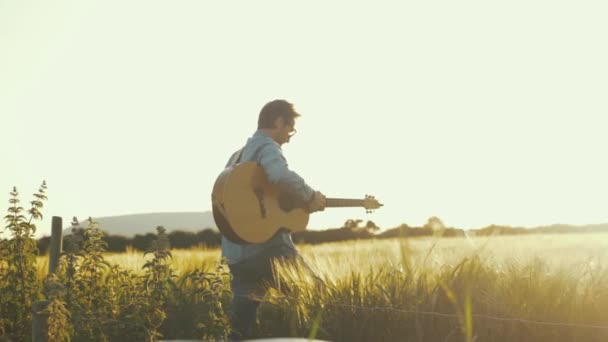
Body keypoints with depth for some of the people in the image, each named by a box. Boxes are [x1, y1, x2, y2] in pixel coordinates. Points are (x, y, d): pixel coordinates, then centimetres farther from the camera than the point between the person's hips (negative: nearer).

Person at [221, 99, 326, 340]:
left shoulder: (239, 155, 21)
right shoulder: (267, 146, -8)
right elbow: (281, 176, -31)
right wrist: (310, 197, -14)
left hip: (237, 250, 9)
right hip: (266, 246, -9)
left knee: (242, 321, 12)